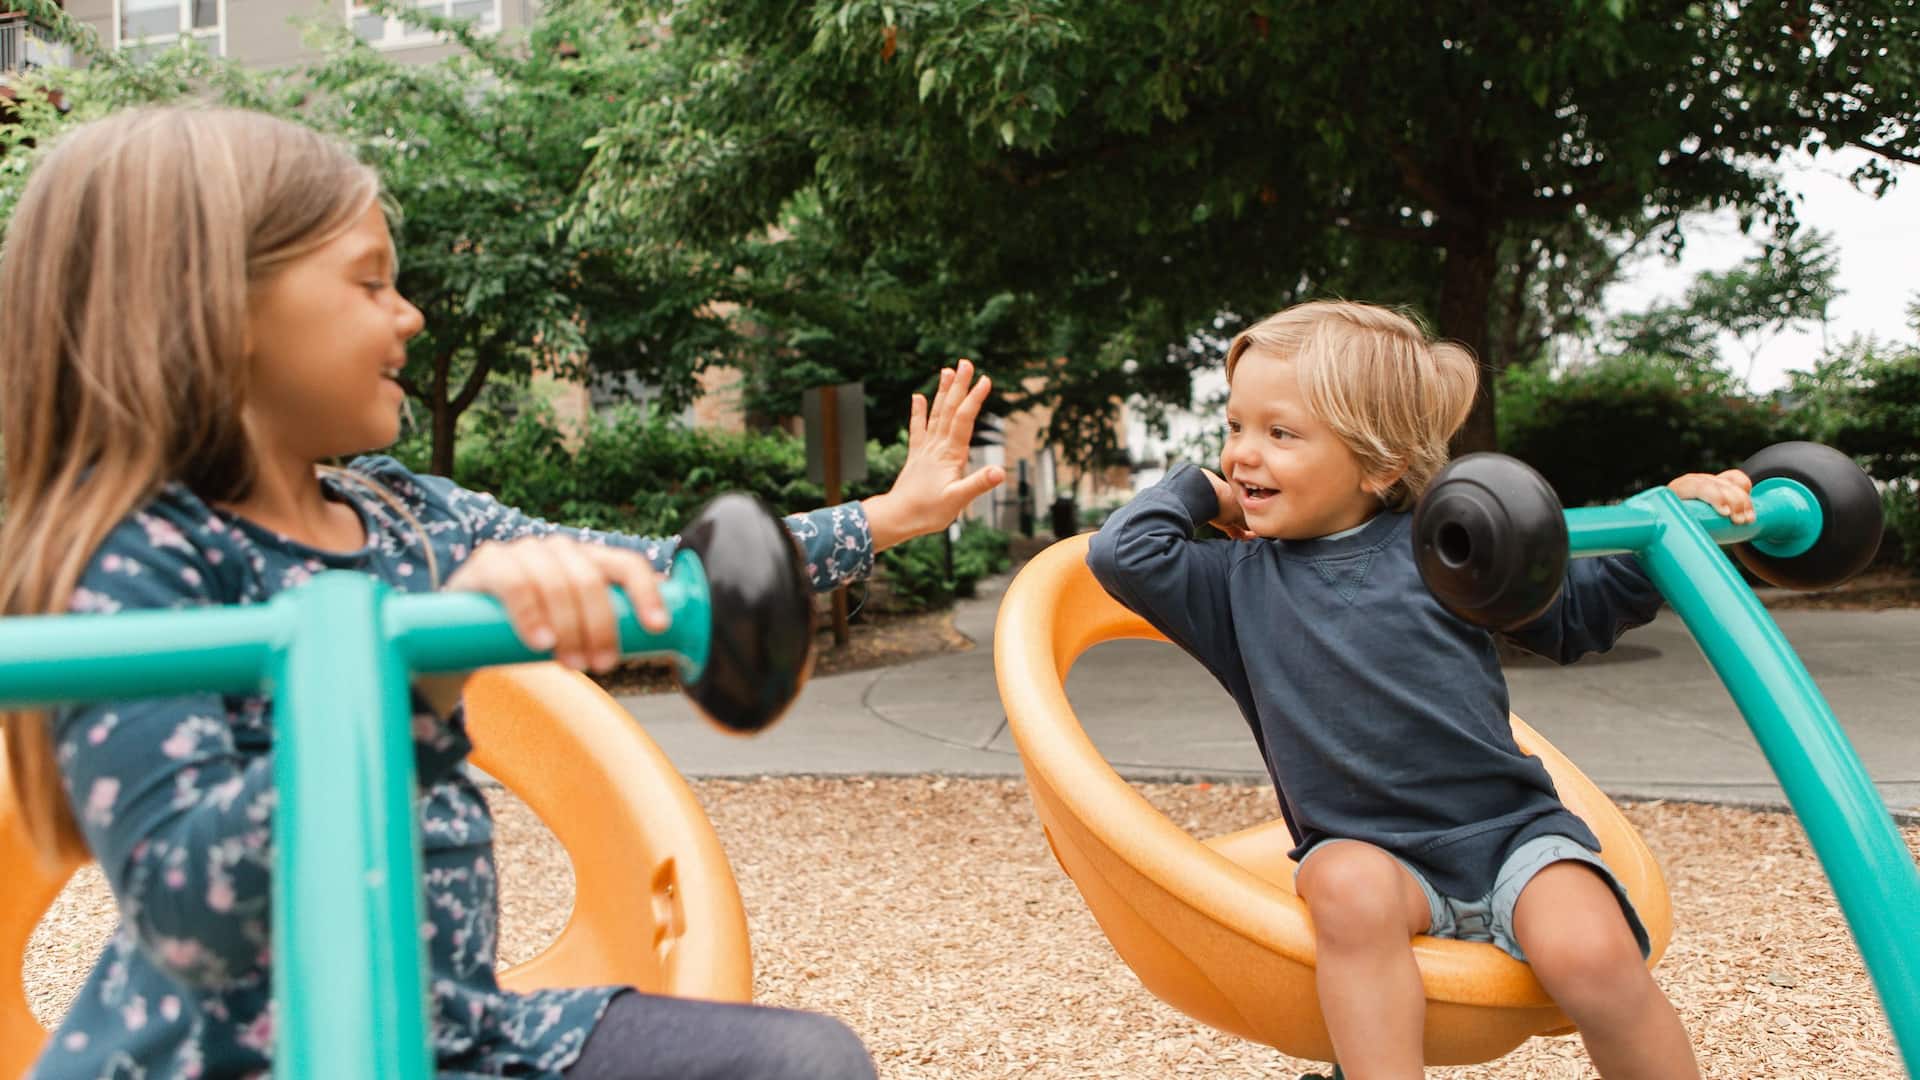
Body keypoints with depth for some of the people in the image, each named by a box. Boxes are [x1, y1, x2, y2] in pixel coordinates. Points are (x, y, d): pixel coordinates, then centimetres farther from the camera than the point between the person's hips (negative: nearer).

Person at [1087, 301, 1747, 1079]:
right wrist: (1204, 489, 6)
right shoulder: (1239, 581, 4)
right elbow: (1123, 553, -8)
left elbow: (1575, 612, 14)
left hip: (1509, 831, 1)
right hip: (1376, 856, 0)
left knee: (1589, 955, -27)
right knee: (1347, 885, -35)